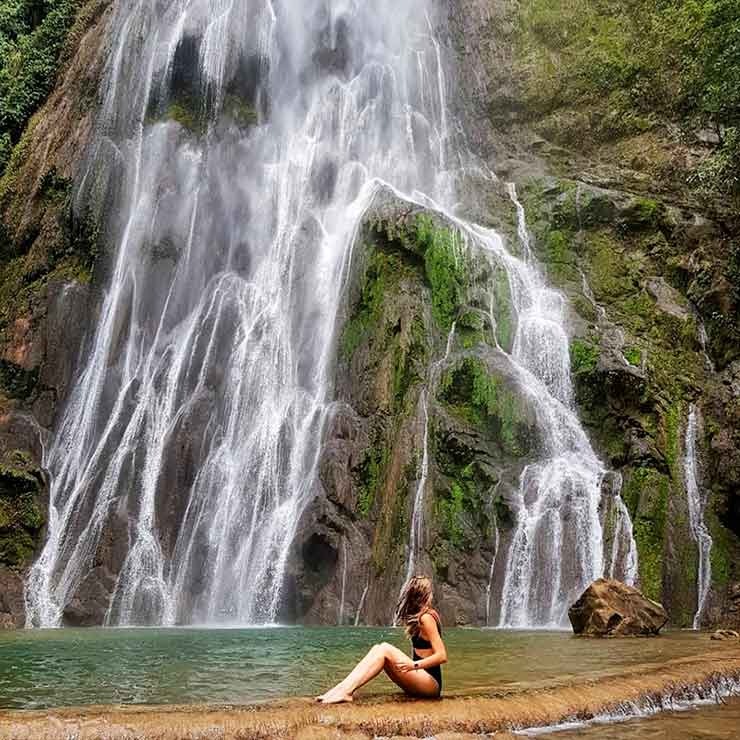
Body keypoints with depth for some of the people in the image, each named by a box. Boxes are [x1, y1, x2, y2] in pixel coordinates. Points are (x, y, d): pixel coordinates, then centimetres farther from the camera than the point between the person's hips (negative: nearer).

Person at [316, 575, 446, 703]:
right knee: (377, 649, -5)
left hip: (431, 682, -8)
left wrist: (414, 665, -28)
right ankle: (342, 687, -19)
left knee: (384, 649, -21)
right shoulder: (421, 616, 15)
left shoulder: (426, 617, -12)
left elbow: (442, 656, -19)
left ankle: (346, 691, -29)